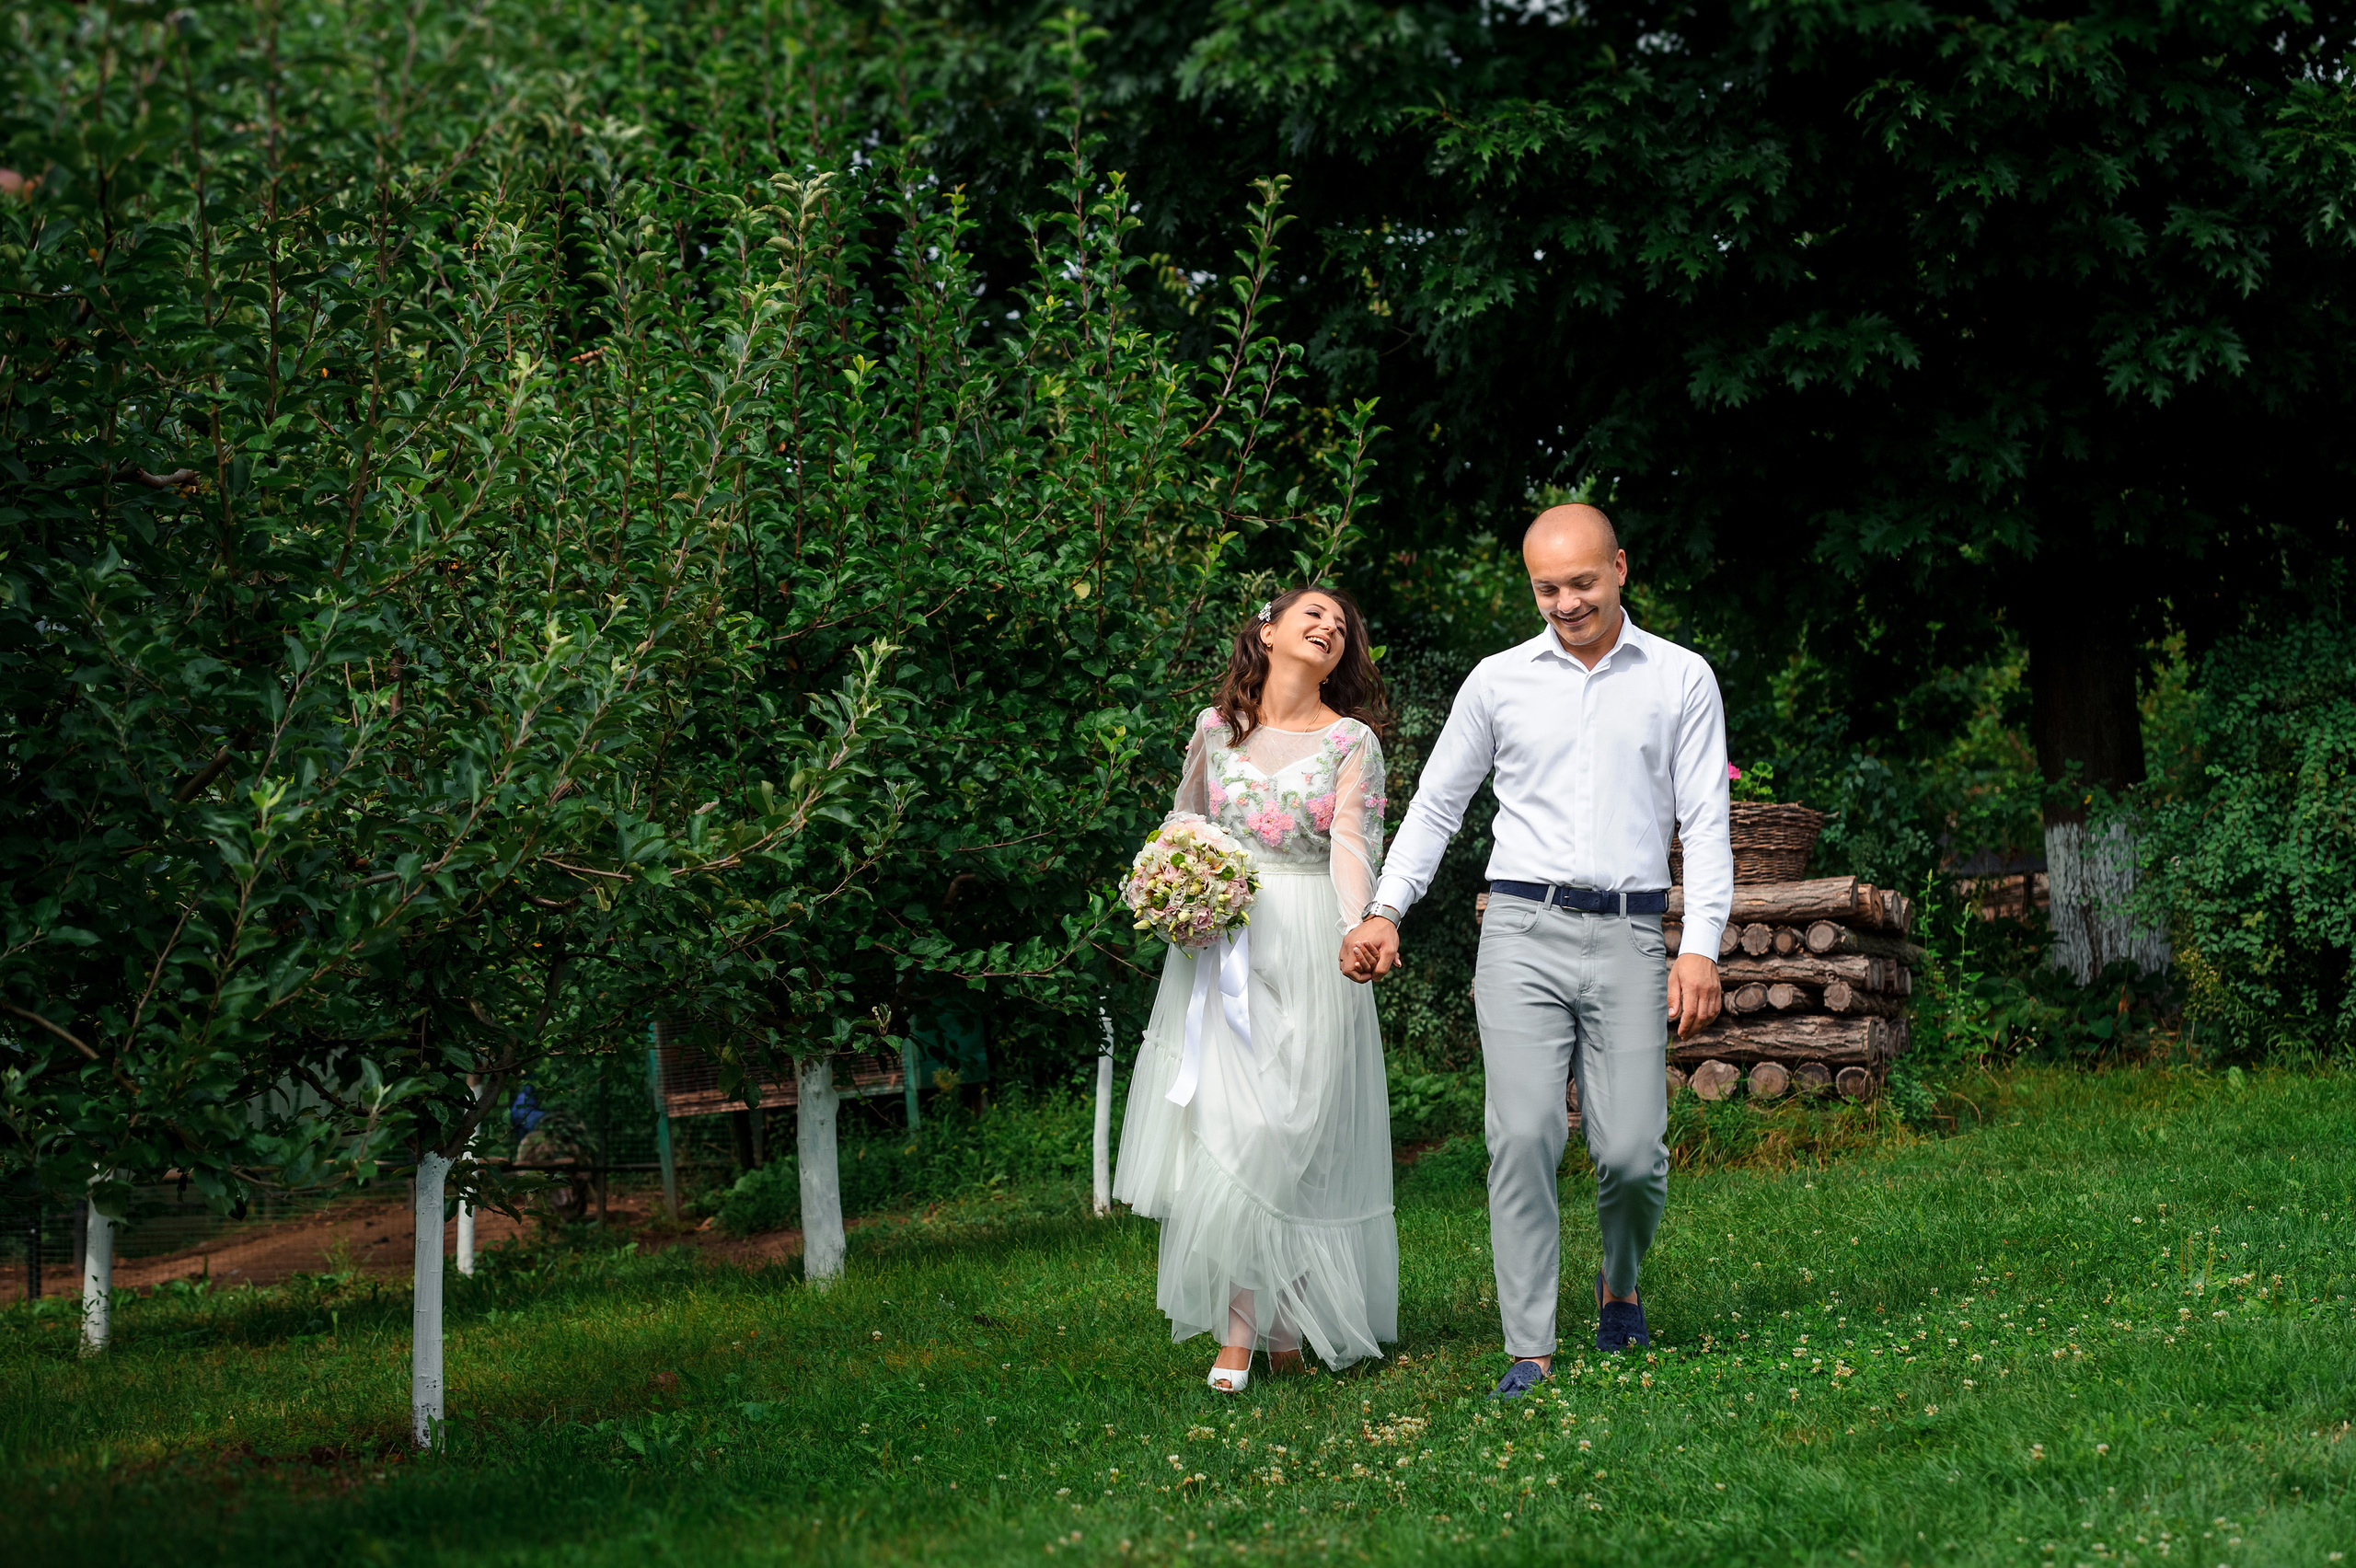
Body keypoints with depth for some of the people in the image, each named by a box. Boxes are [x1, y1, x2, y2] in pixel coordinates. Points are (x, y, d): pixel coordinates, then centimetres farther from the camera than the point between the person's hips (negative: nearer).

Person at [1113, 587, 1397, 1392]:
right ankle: (1277, 1326, 2)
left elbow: (1353, 845, -11)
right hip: (1221, 941, 2)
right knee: (1220, 1121, -6)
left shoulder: (1352, 742, 2)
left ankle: (1245, 1327, -3)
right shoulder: (1215, 728, 10)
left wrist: (1361, 930, -29)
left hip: (1309, 948, -2)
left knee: (1282, 1132, -8)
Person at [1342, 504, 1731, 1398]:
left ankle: (1620, 1284, 27)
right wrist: (1387, 908, 7)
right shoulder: (1498, 681, 10)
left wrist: (1702, 946, -5)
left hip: (1628, 937, 0)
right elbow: (1436, 804, 18)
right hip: (1523, 930, 1)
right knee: (1523, 1135, -12)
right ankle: (1529, 1351, -8)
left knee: (1630, 1150, -5)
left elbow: (1705, 822, 5)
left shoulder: (1681, 680, 8)